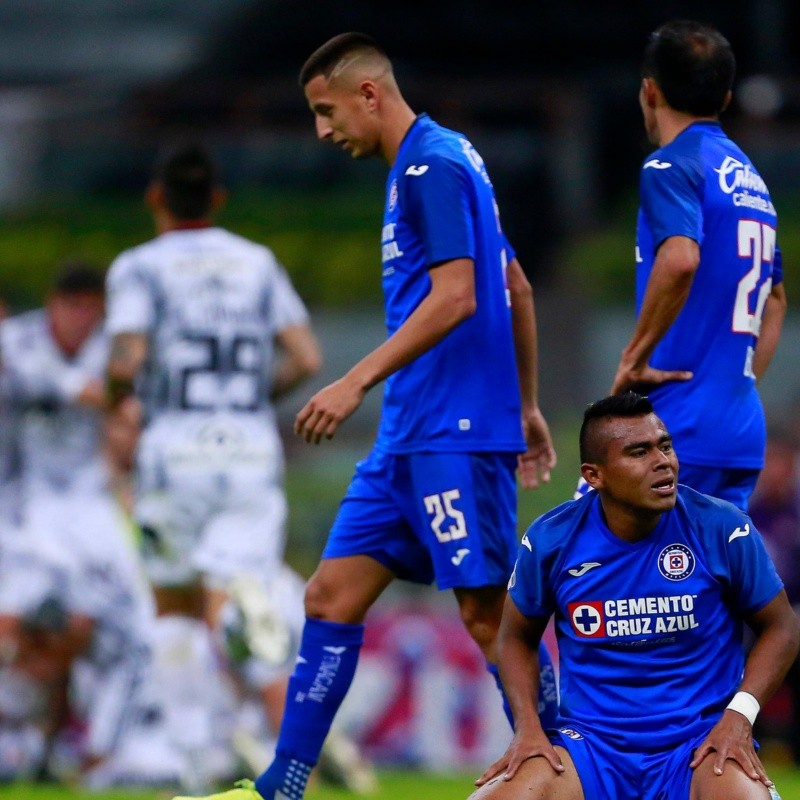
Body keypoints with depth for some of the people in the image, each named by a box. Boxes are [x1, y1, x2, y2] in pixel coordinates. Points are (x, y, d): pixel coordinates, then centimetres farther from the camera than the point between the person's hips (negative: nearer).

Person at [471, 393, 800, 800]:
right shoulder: (550, 540, -3)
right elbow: (516, 637, 14)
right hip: (589, 746, 2)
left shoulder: (722, 529, -7)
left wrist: (739, 717, -9)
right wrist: (527, 726, -2)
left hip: (701, 743, -2)